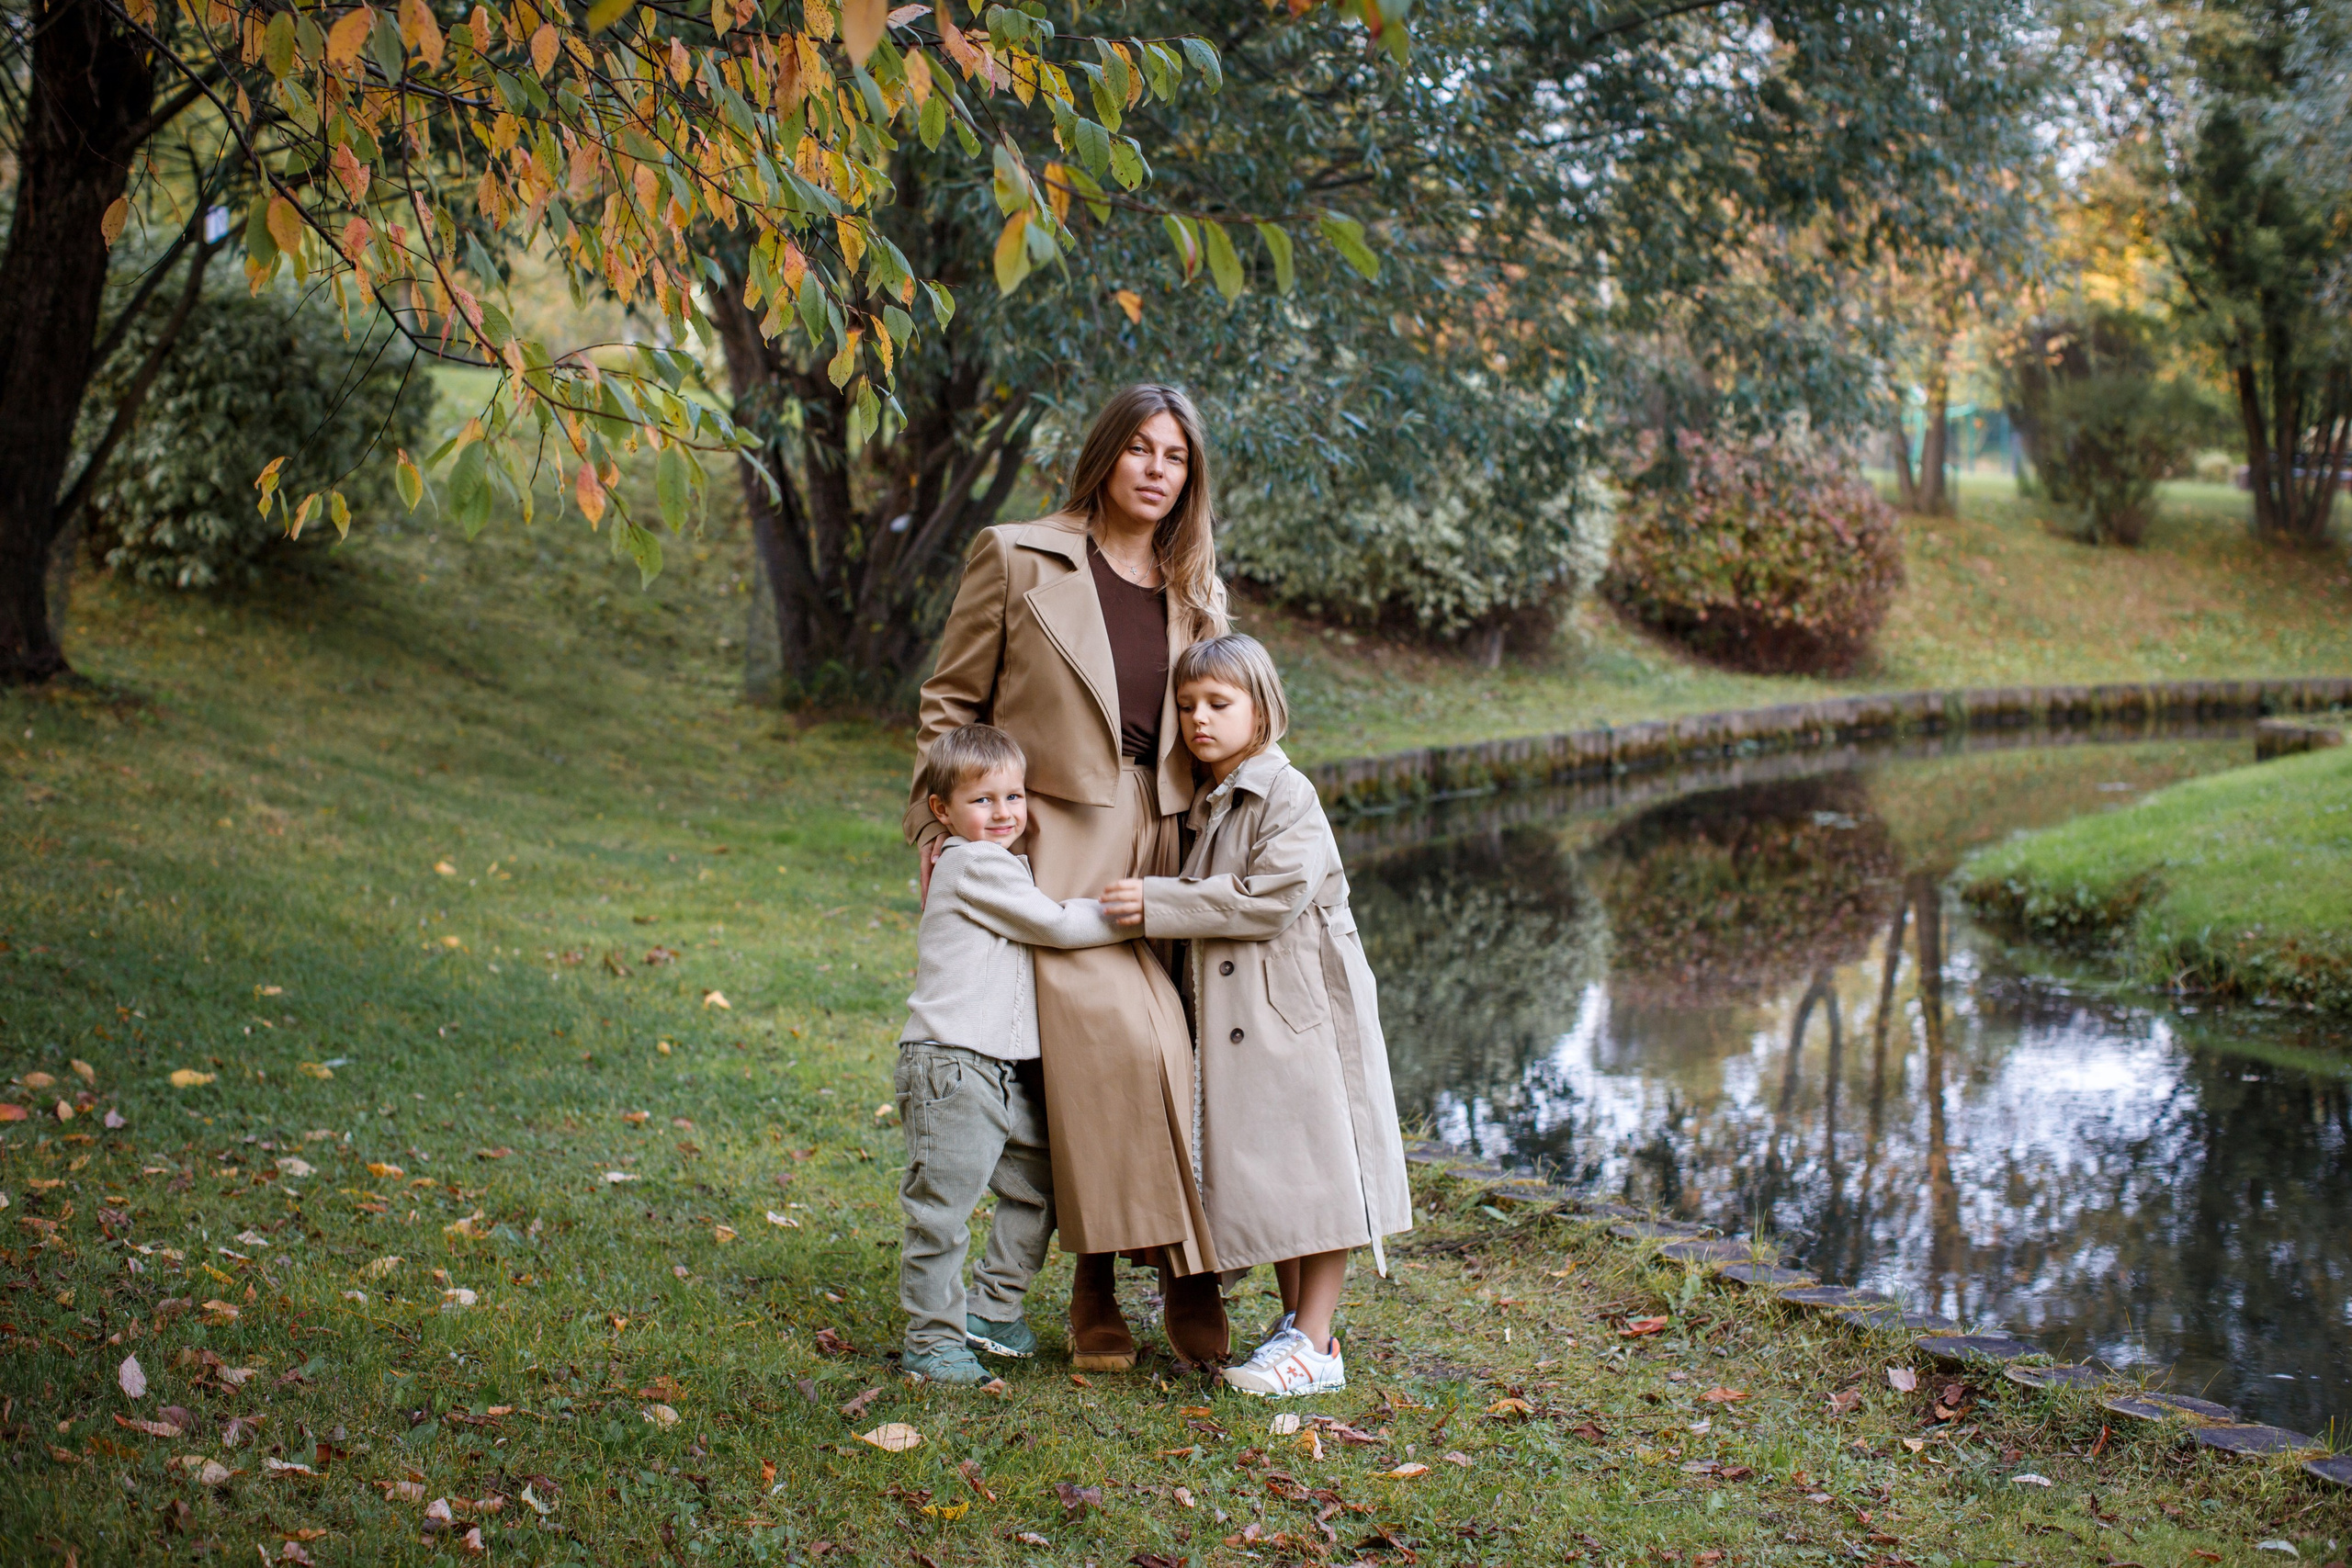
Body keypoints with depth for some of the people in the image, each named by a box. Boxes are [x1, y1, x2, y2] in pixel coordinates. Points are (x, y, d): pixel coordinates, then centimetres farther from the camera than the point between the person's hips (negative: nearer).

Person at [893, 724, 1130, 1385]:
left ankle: (992, 1310, 26)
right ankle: (933, 1338, 4)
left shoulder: (1001, 866, 20)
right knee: (942, 1207, -5)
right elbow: (1056, 924, -11)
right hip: (952, 1066, -10)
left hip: (1010, 1068, 10)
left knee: (1035, 1188, 14)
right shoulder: (975, 866, -10)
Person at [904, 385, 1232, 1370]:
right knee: (1110, 1035, -18)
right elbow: (950, 702, 6)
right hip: (1052, 845, -4)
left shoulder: (1198, 595, 16)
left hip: (1159, 850, 4)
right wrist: (940, 828, -1)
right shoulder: (1016, 559, 4)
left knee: (1169, 1056, -5)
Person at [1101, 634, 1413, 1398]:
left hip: (1302, 1006, -8)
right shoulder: (1208, 805, 14)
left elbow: (1273, 896, -21)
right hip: (1239, 1019, 8)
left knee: (1313, 1165, -4)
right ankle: (1293, 1320, 23)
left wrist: (1159, 903, -19)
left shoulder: (1286, 794, -11)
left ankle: (1314, 1342, 0)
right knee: (1266, 1176, 12)